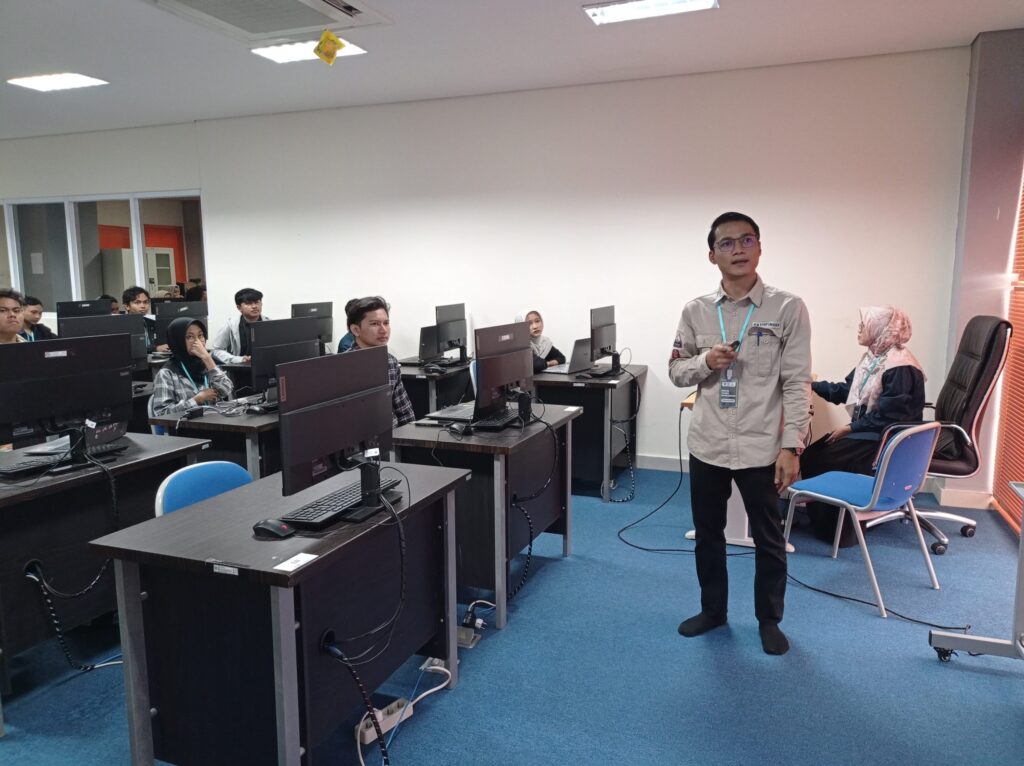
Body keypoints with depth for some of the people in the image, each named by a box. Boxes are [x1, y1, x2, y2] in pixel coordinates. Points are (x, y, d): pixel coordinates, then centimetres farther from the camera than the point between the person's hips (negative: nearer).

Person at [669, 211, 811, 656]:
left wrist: (791, 446, -12)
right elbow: (676, 372, 7)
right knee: (707, 533, 17)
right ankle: (713, 609, 37)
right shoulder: (695, 311, 1)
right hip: (707, 445, 3)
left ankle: (769, 619, 33)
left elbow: (797, 384, -8)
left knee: (768, 539, 12)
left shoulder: (788, 309, -7)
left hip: (762, 447, -3)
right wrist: (705, 361, -15)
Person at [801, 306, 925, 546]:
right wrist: (812, 385, 11)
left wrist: (850, 428, -21)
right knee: (810, 456, -6)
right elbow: (845, 390, 16)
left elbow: (888, 415, -24)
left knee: (826, 461, -20)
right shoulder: (872, 357, 12)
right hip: (865, 430, 9)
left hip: (885, 438, -9)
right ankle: (822, 521, 6)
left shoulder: (900, 368, -19)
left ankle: (838, 530, -3)